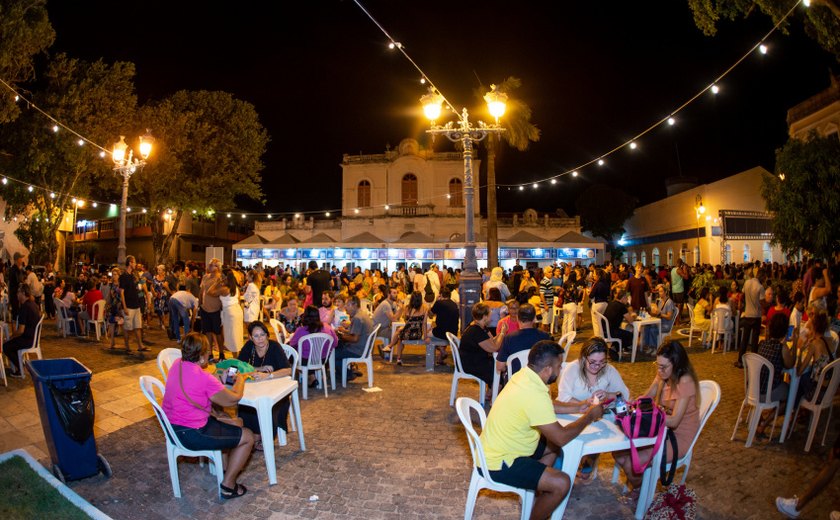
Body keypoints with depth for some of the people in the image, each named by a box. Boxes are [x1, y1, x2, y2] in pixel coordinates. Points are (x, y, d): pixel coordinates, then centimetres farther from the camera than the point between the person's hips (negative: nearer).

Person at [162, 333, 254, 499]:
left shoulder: (177, 364, -1)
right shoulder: (204, 378, -27)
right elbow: (233, 399, -14)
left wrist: (218, 377, 6)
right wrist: (240, 381, 5)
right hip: (191, 434, -10)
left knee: (235, 423, 25)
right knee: (248, 437, 1)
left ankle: (226, 465, 36)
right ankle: (228, 485, 8)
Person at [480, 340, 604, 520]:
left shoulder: (523, 375, -2)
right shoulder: (534, 395, -31)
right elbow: (561, 437, -22)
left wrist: (577, 409, 12)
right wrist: (590, 416, -8)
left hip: (494, 449, 10)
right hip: (497, 465, -10)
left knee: (553, 448, 21)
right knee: (562, 483, -14)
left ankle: (539, 500, 30)